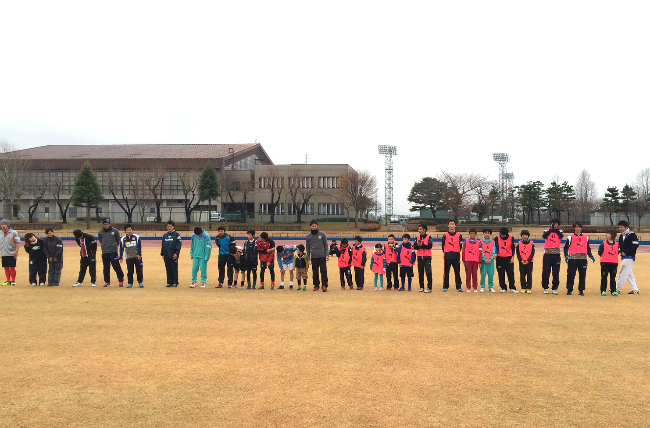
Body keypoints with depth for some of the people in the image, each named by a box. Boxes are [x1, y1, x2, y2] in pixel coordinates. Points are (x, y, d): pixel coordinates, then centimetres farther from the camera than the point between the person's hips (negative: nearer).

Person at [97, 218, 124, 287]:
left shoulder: (115, 231, 1)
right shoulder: (100, 232, 7)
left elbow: (118, 240, 12)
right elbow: (100, 241, 20)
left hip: (113, 252, -2)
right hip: (104, 253, 3)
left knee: (117, 267, -5)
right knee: (106, 268, 6)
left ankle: (121, 281, 3)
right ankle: (107, 282, 17)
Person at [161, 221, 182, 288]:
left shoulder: (176, 234, -1)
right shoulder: (165, 235, 14)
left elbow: (179, 244, -6)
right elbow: (162, 245, 18)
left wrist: (176, 253, -13)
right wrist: (162, 254, 12)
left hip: (173, 255, -5)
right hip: (166, 256, 5)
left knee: (174, 269, 0)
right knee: (168, 270, 8)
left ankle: (175, 282, 7)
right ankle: (169, 282, 15)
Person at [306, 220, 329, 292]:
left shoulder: (322, 234, 2)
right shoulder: (308, 236, 6)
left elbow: (326, 245, 6)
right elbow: (307, 248, 11)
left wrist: (327, 255, -2)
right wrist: (308, 258, 7)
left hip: (322, 256, -2)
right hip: (314, 257, 2)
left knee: (323, 271, -4)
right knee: (315, 272, 6)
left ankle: (324, 285, 0)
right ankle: (316, 285, 16)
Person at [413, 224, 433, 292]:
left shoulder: (428, 237, -2)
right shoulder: (417, 237, 9)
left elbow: (430, 246, -13)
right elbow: (415, 247, 1)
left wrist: (422, 245, -18)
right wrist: (418, 245, -19)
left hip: (427, 257, -4)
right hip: (420, 257, 4)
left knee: (428, 272, -7)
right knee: (420, 273, 8)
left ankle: (429, 287, -5)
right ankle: (421, 287, 17)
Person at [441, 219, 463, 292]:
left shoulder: (459, 235, 5)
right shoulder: (445, 235, 4)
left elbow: (460, 245, 10)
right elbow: (443, 245, 8)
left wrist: (458, 252, 4)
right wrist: (445, 252, 2)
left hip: (456, 255, 0)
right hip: (447, 255, 0)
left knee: (457, 272, 3)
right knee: (446, 272, 4)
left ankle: (459, 287, 8)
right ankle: (445, 287, 10)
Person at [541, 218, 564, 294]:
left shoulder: (559, 232, 8)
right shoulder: (546, 231, 6)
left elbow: (561, 236, -17)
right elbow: (544, 236, -18)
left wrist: (555, 229, -31)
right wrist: (551, 229, -33)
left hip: (556, 254, 1)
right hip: (547, 254, 0)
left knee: (556, 272, 2)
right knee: (545, 272, 0)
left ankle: (555, 289, 10)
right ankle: (545, 288, 11)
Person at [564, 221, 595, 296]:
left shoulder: (585, 237, 16)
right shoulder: (570, 237, 7)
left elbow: (588, 248, 21)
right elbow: (566, 247, 6)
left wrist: (591, 256, 8)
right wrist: (566, 256, -8)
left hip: (583, 258, 3)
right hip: (573, 258, -3)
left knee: (582, 275, 3)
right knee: (570, 275, -4)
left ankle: (581, 290, 13)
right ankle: (569, 290, 4)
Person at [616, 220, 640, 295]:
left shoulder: (632, 235, -10)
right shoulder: (621, 236, 13)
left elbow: (635, 245, -17)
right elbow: (619, 245, 18)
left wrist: (625, 252, -17)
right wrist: (621, 251, -3)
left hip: (629, 257, -9)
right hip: (623, 257, 9)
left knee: (623, 273, -8)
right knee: (629, 274, 11)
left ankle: (617, 289, -5)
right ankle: (635, 290, 17)